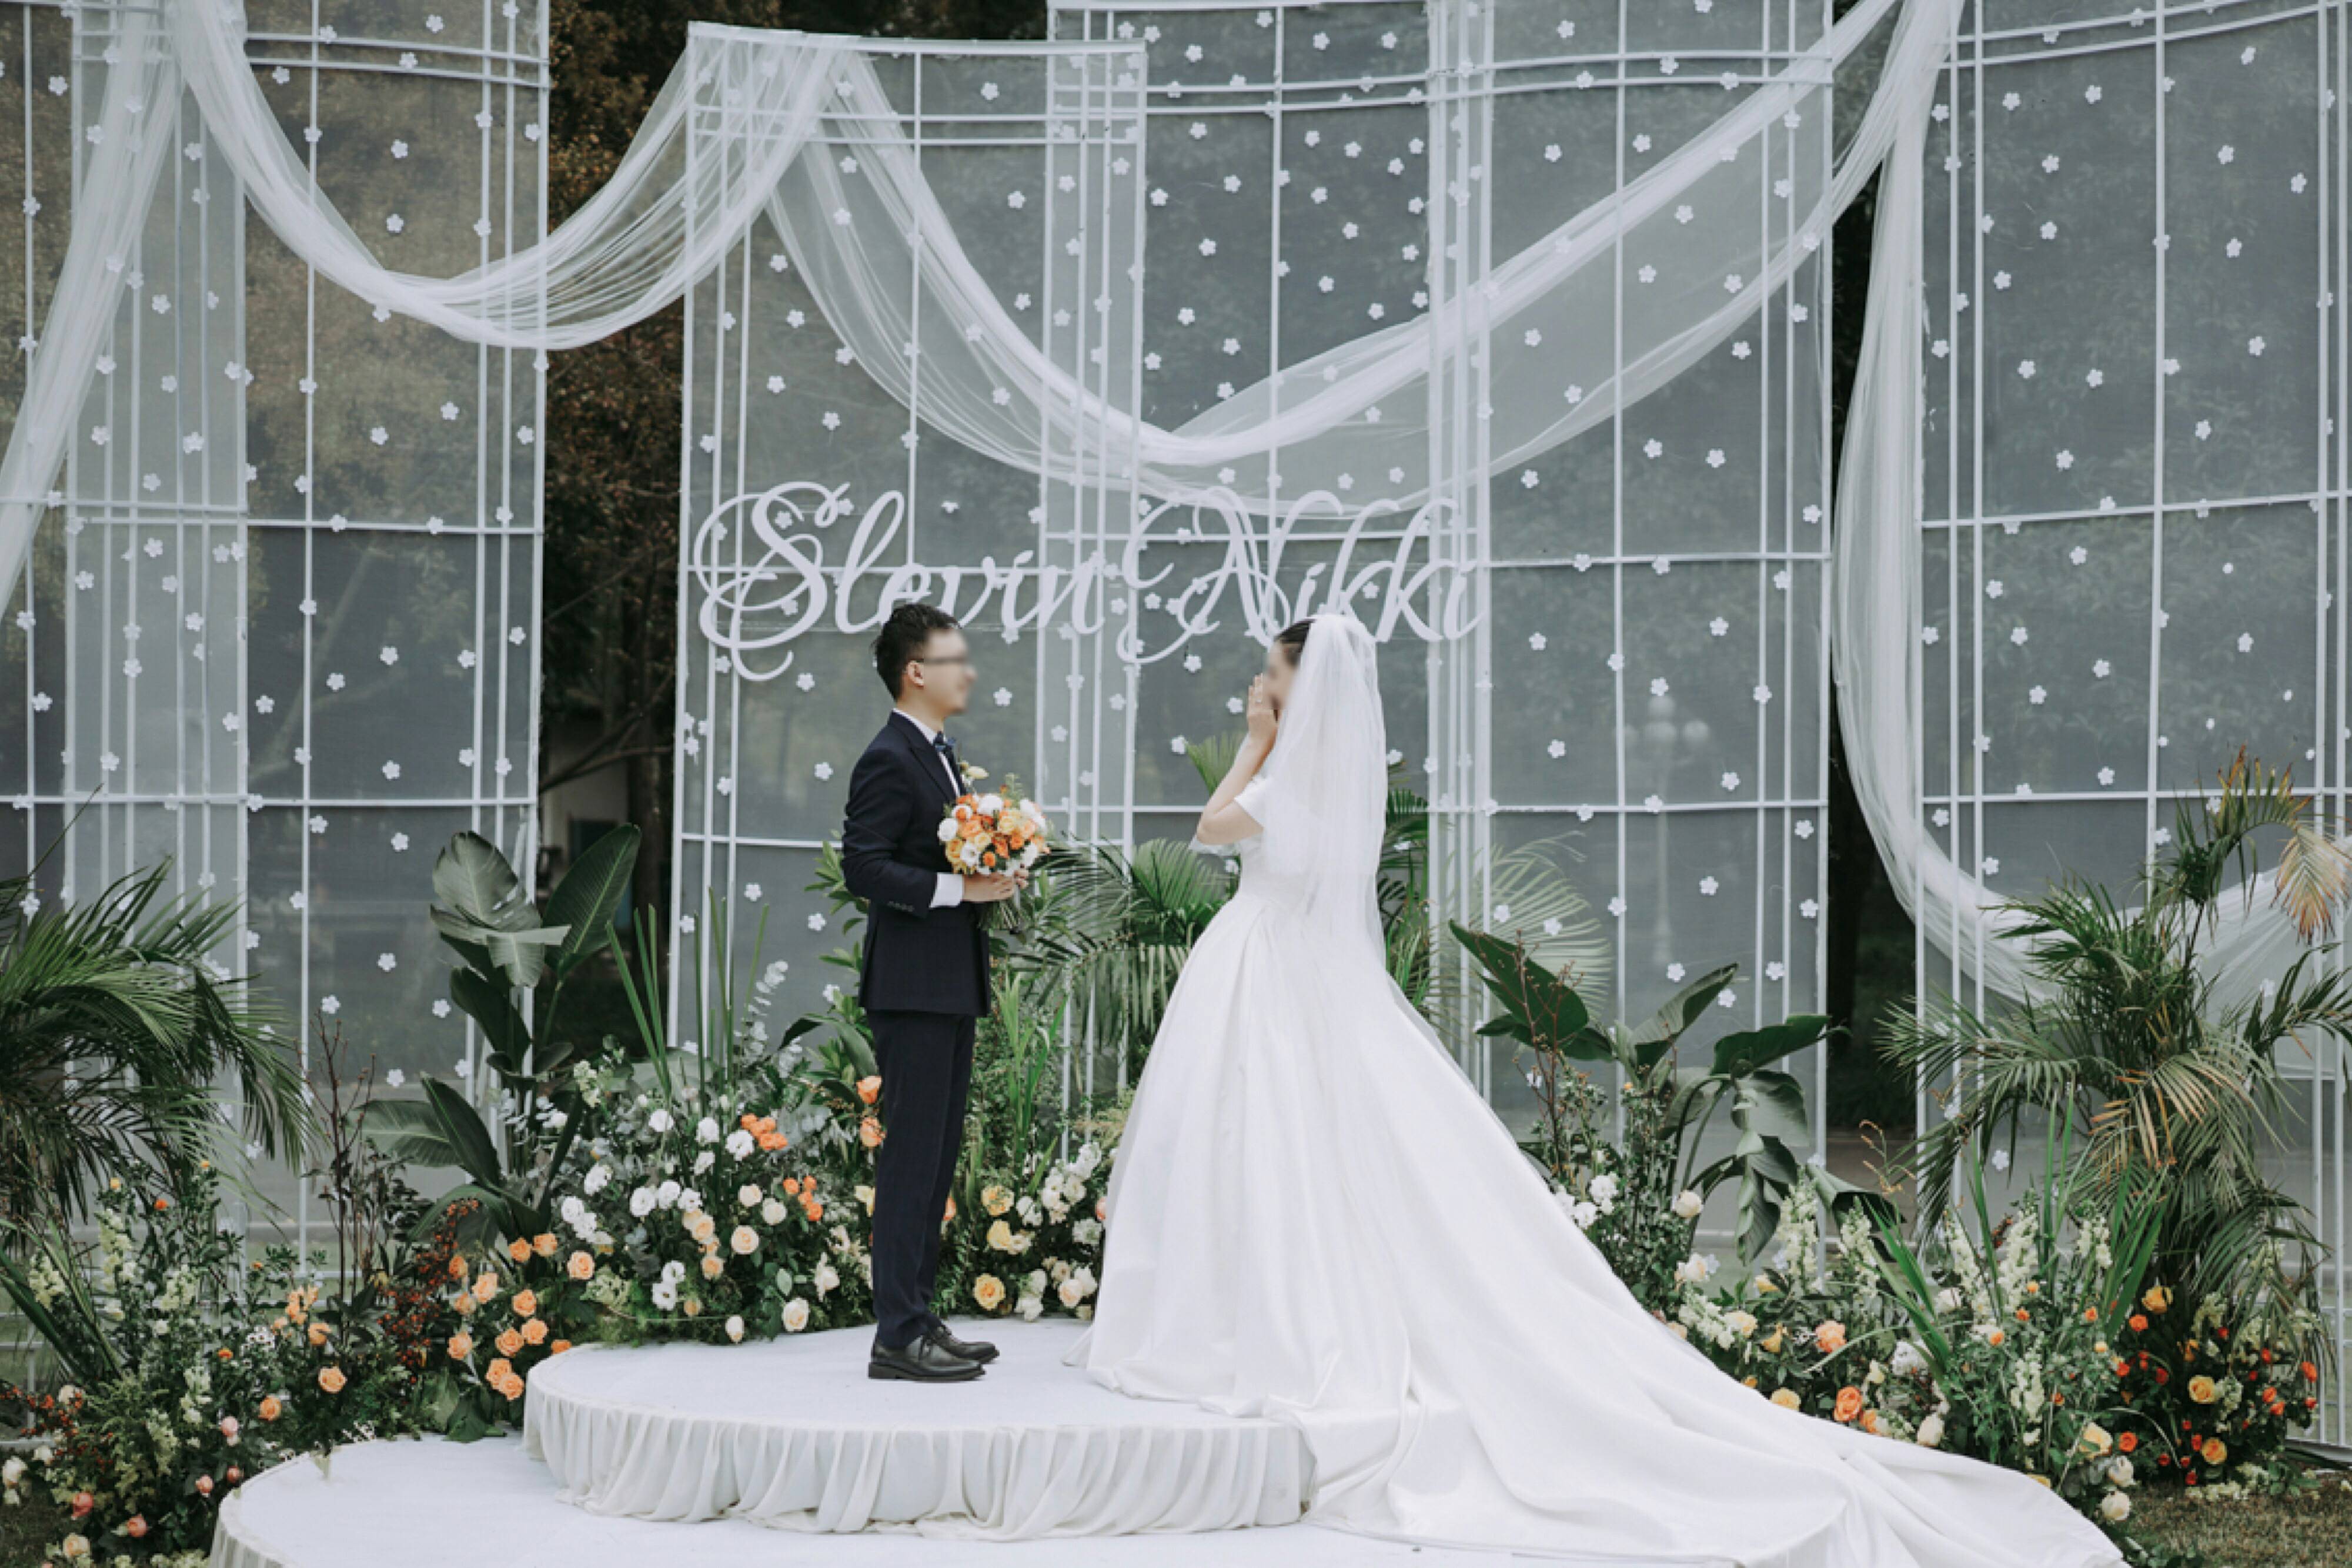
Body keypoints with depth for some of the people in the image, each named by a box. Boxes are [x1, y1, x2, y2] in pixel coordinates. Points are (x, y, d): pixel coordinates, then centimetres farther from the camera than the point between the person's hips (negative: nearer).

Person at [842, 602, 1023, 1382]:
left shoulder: (940, 755, 17)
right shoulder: (889, 760, -13)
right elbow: (864, 866, -20)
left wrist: (994, 875, 7)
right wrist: (958, 888, -22)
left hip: (951, 986, 10)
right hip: (912, 987, -10)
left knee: (936, 1159, 13)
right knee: (912, 1157, -9)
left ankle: (917, 1318, 19)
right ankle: (898, 1338, -6)